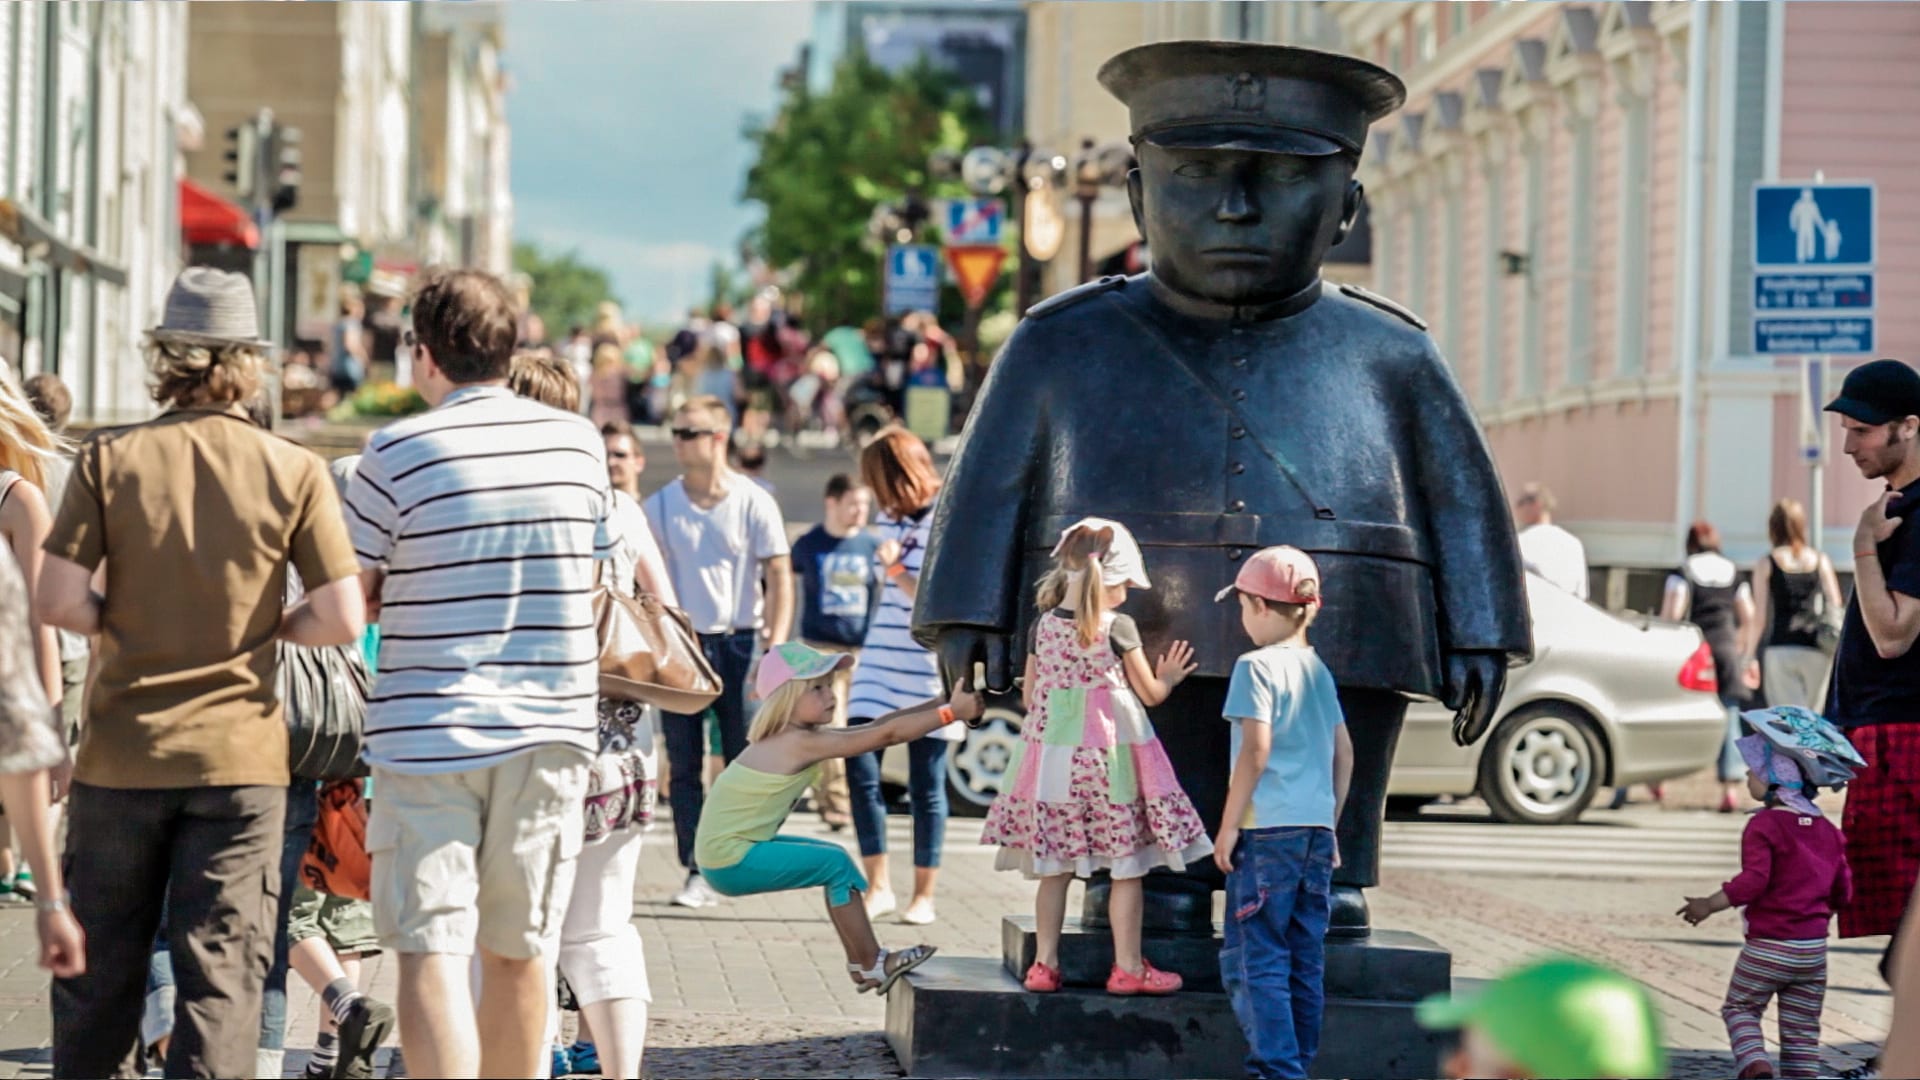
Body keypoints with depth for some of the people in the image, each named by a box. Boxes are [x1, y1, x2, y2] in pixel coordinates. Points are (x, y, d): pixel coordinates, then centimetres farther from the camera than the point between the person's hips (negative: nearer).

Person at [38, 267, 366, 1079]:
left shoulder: (109, 460, -4)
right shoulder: (293, 472, -4)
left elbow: (57, 600, -9)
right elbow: (342, 619, -7)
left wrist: (125, 624, 9)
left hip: (122, 756, 1)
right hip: (239, 758, -1)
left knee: (99, 969, 14)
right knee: (223, 973, 0)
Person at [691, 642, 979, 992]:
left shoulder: (799, 736, 8)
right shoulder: (802, 743, -21)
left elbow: (875, 727, 8)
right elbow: (886, 735, -23)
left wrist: (941, 703, 2)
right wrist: (951, 712, -21)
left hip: (736, 848, 10)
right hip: (731, 862, -10)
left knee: (835, 860, 15)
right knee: (836, 865, -11)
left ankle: (860, 962, 18)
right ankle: (873, 966, -3)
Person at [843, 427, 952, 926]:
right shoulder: (889, 520, 12)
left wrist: (896, 570, -21)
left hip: (928, 670, -6)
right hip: (881, 664, 6)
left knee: (926, 786, 2)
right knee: (859, 768, -3)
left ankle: (923, 895, 12)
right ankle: (878, 886, 6)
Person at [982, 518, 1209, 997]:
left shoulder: (1043, 628, 2)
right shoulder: (1118, 629, -10)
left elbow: (1030, 697, 9)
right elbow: (1150, 694, -1)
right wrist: (1168, 677, 19)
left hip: (1053, 755, 4)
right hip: (1109, 758, -4)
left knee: (1054, 867, 10)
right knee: (1126, 868, 5)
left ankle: (1044, 963, 12)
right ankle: (1128, 967, 8)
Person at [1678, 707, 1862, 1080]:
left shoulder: (1764, 826, -14)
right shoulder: (1827, 830, 8)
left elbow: (1754, 880, -24)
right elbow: (1842, 889, 11)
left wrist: (1710, 905, -15)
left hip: (1767, 947, -5)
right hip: (1813, 947, 6)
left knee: (1739, 1008, 11)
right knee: (1802, 1028, 10)